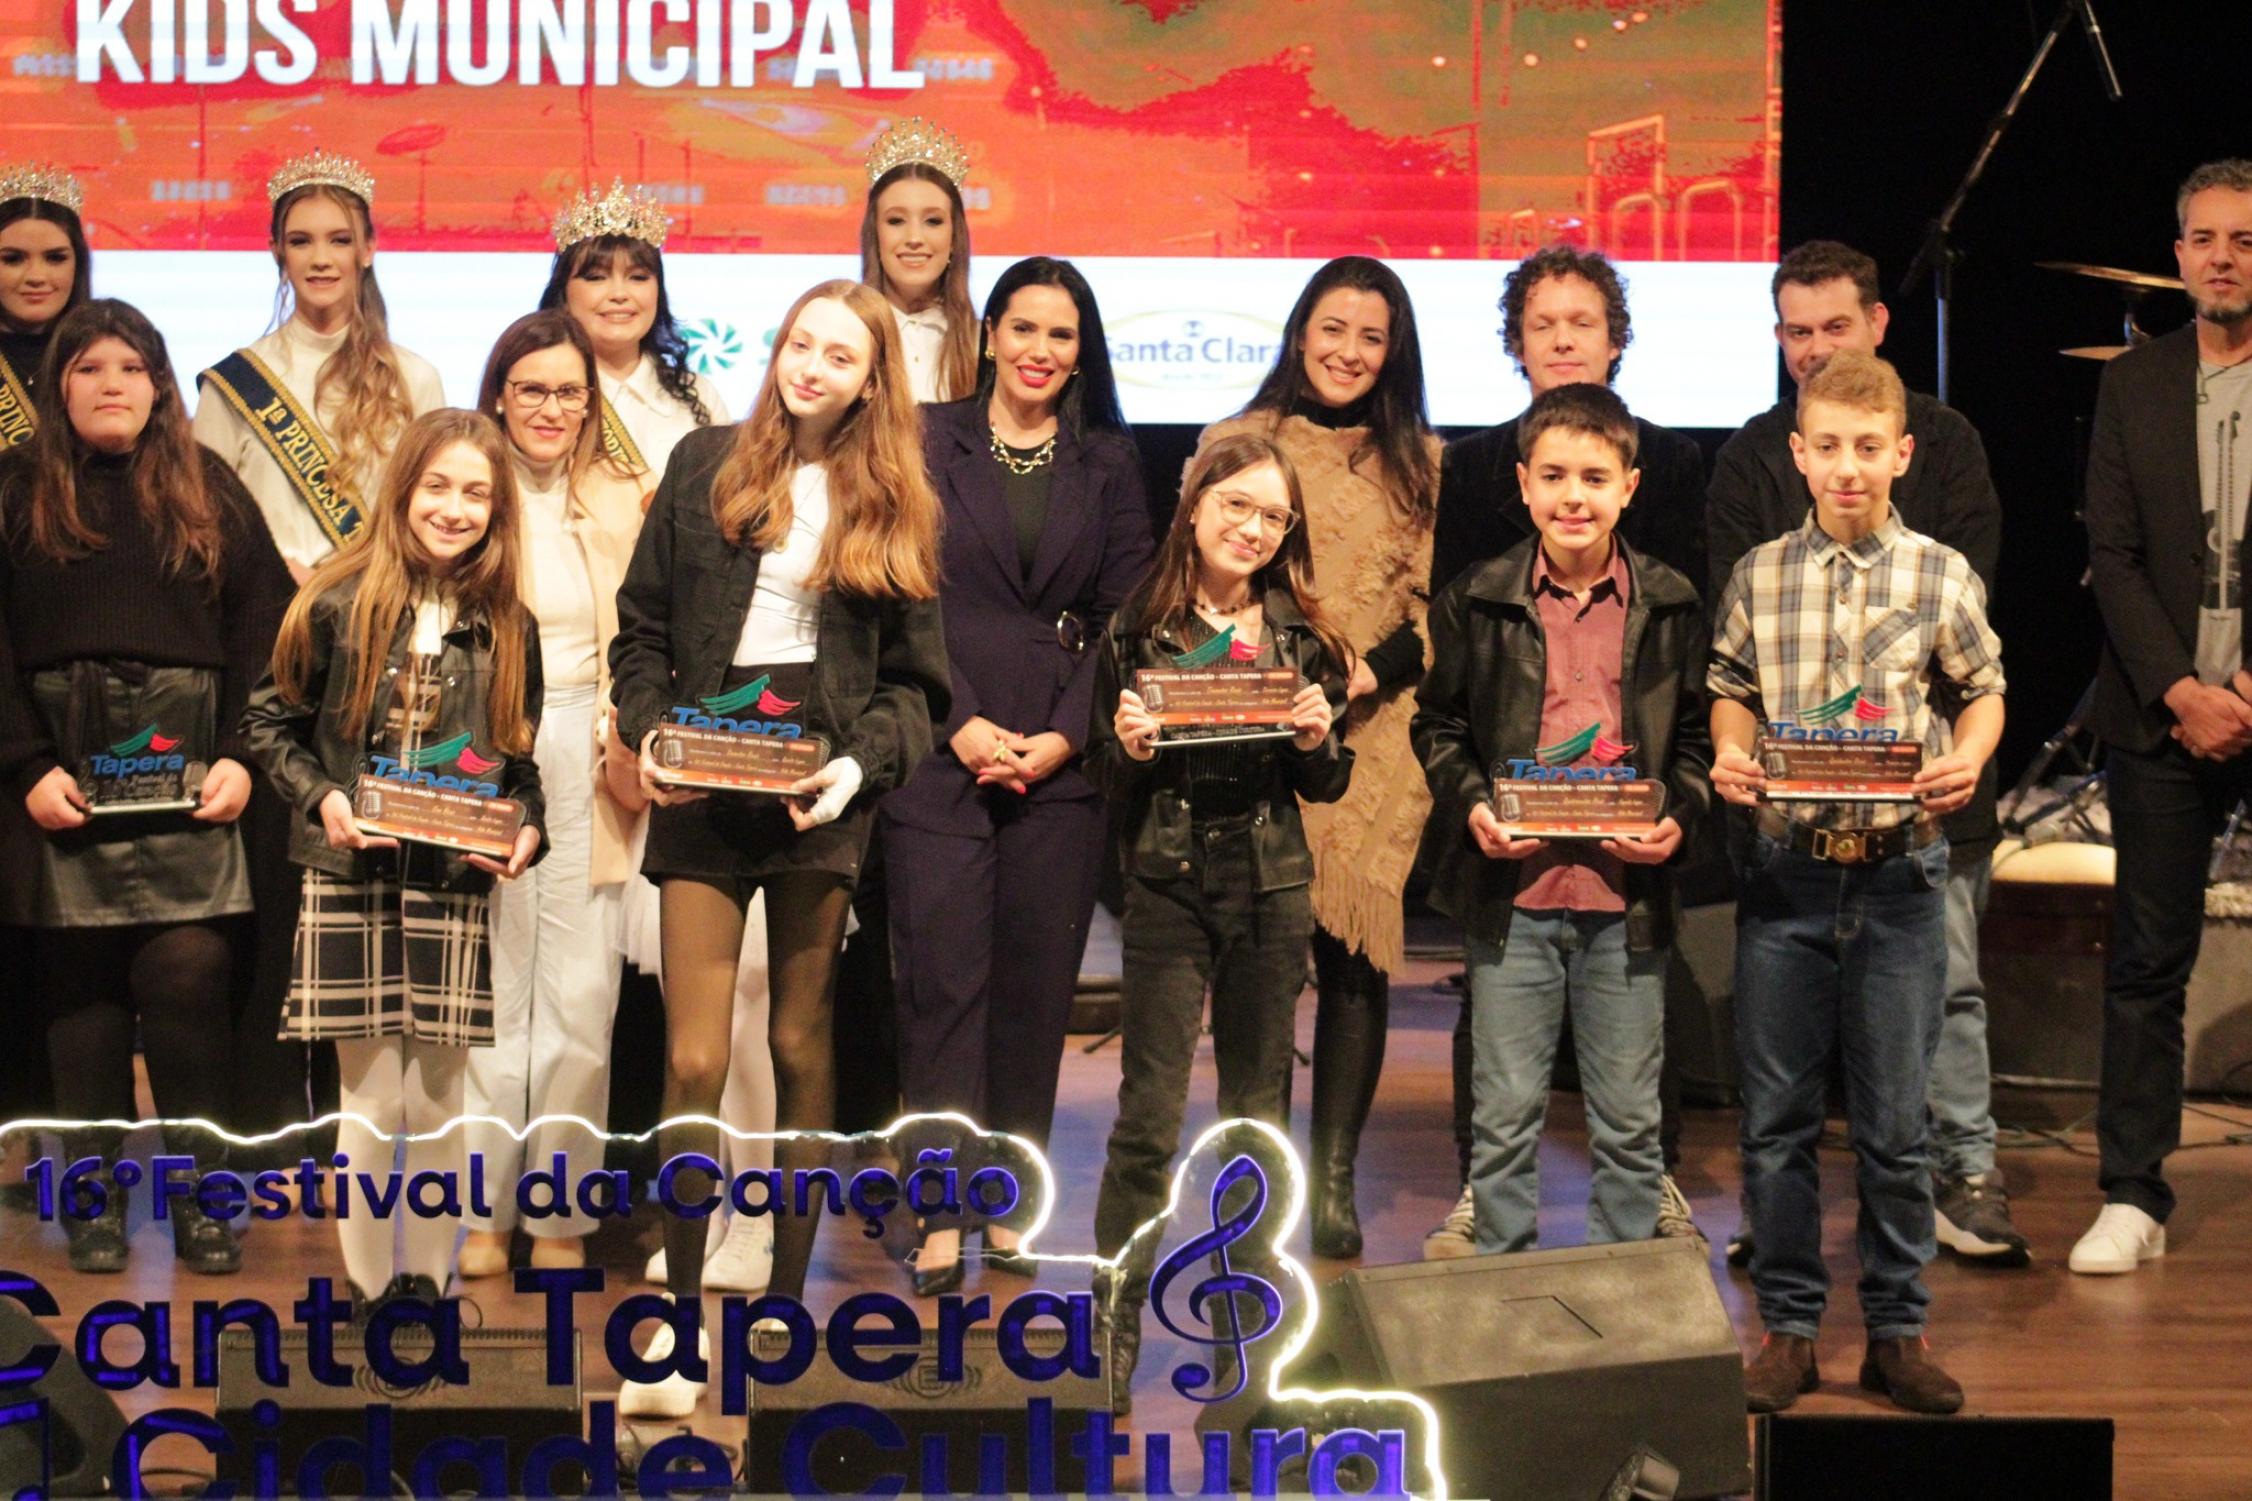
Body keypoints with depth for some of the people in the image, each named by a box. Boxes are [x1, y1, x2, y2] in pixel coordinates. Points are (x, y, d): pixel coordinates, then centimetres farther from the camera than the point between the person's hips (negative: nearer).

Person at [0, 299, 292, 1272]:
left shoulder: (208, 491, 11)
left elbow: (263, 626, 6)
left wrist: (240, 755, -5)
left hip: (188, 778, 0)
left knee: (188, 972, -9)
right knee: (80, 982, 3)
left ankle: (200, 1195, 1)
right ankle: (95, 1198, 10)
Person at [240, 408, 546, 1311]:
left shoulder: (507, 627, 5)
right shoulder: (339, 602, -3)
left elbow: (522, 760, 11)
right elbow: (269, 721, 3)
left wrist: (526, 832, -7)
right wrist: (321, 798, -11)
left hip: (456, 889, 2)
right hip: (351, 881, -2)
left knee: (437, 1101, 7)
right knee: (370, 1102, 3)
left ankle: (426, 1279, 19)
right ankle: (366, 1287, 15)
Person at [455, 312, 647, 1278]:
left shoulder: (620, 503, 10)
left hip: (586, 763, 1)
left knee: (582, 998, 1)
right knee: (490, 997, 0)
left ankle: (559, 1213, 10)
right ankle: (483, 1208, 9)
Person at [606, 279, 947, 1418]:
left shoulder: (893, 504, 8)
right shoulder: (705, 467, 7)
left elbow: (913, 676, 6)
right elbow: (640, 629, 8)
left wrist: (862, 761, -11)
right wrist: (649, 733, -7)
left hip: (820, 789, 1)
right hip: (702, 787, 0)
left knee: (802, 1047, 7)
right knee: (692, 1062, -6)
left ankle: (787, 1304, 17)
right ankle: (682, 1318, 3)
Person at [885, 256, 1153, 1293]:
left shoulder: (1108, 461, 13)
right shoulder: (929, 442, 7)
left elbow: (1127, 614, 8)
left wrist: (1065, 735, -5)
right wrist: (963, 726, -9)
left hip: (1062, 762, 2)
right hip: (941, 752, -2)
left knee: (1037, 985, 2)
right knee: (944, 982, -6)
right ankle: (939, 1216, -3)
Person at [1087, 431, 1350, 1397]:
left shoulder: (1302, 635, 7)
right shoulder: (1139, 628, 1)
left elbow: (1328, 787, 11)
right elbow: (1105, 776, 4)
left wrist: (1317, 742, -10)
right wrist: (1130, 748, -17)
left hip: (1273, 888, 2)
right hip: (1168, 887, -2)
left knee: (1258, 1116, 9)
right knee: (1149, 1118, -3)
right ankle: (1114, 1333, 5)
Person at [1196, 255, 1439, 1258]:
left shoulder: (1421, 462, 11)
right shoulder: (1234, 442, 8)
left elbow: (1441, 605, 7)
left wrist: (1370, 672, -10)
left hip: (1376, 742, 1)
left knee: (1358, 952, -2)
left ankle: (1334, 1178, 6)